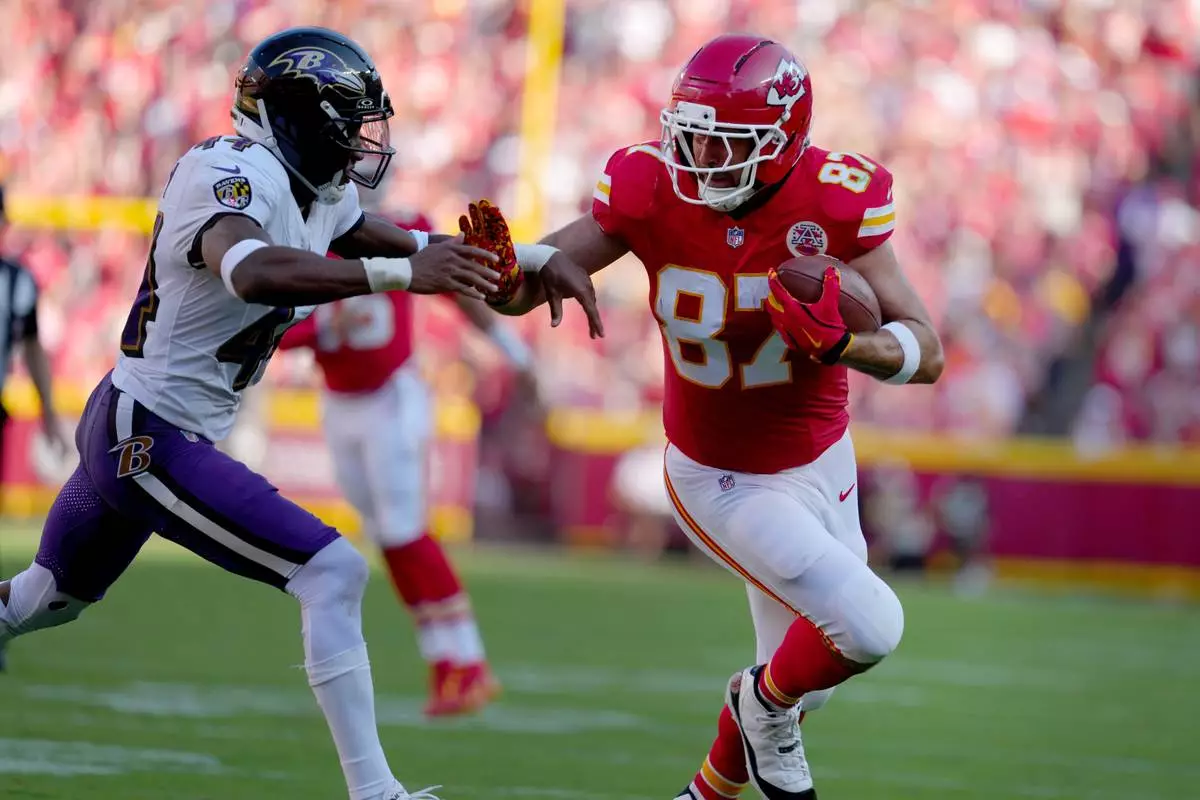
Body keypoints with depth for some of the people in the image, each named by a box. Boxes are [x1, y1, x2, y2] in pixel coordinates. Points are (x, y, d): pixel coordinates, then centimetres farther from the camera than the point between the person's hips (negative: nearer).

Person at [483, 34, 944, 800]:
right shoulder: (652, 194, -20)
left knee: (799, 679, 18)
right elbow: (522, 289, -16)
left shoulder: (833, 202, -21)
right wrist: (503, 268, -41)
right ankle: (767, 704, 11)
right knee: (868, 627, -20)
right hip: (720, 480, -3)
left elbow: (926, 354, -19)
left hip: (821, 465, 3)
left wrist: (841, 344, -39)